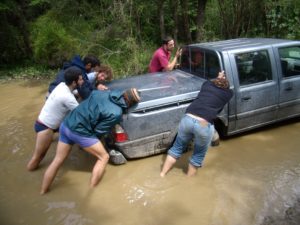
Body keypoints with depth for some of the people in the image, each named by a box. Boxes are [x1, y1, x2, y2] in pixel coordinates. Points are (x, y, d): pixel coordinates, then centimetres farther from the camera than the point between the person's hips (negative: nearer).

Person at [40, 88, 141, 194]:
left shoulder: (104, 92, 2)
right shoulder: (116, 113, -15)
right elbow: (98, 131, -9)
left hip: (66, 124, 7)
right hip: (79, 132, -7)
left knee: (57, 160, 20)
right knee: (104, 157, 10)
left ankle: (43, 192, 31)